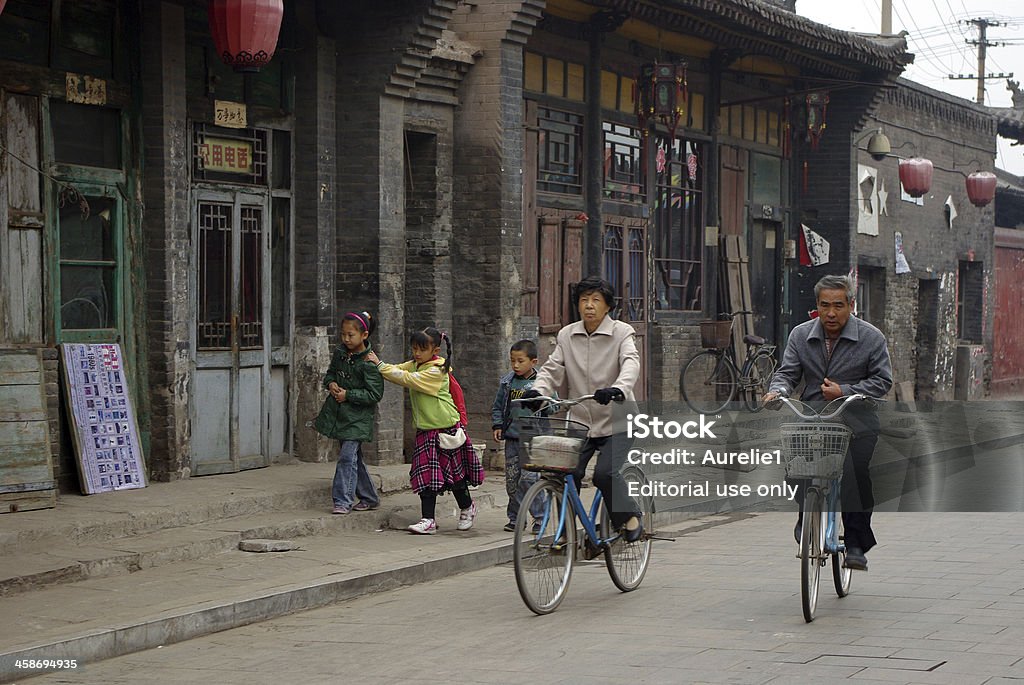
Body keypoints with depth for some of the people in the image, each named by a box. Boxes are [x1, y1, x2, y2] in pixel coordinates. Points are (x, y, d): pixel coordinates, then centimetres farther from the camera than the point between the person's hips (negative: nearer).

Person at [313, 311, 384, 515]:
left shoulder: (369, 363, -16)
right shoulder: (340, 353, 5)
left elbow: (375, 394, -16)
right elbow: (330, 372, 21)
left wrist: (348, 395, -18)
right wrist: (330, 384, -1)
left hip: (357, 417, -7)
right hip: (338, 412, 7)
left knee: (347, 456, -12)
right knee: (354, 457, 14)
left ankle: (343, 501, -9)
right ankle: (369, 498, 26)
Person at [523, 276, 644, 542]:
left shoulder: (622, 333, -4)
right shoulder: (566, 335, 7)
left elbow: (630, 364, -21)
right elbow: (553, 369, 2)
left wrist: (618, 389, -43)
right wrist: (537, 391, -21)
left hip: (615, 423, -4)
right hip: (579, 422, 4)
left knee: (605, 473, -22)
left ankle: (630, 517, 2)